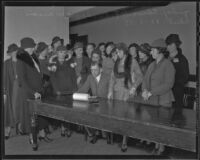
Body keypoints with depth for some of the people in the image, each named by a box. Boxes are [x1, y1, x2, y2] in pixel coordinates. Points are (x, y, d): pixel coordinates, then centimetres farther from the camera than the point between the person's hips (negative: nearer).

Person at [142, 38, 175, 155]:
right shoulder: (152, 65, 14)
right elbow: (146, 80, 14)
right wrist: (145, 90, -7)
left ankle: (161, 148, 15)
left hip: (163, 101, -6)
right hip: (151, 100, 6)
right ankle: (156, 145, 21)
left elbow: (168, 84, -16)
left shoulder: (168, 65, -8)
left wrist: (151, 92, -18)